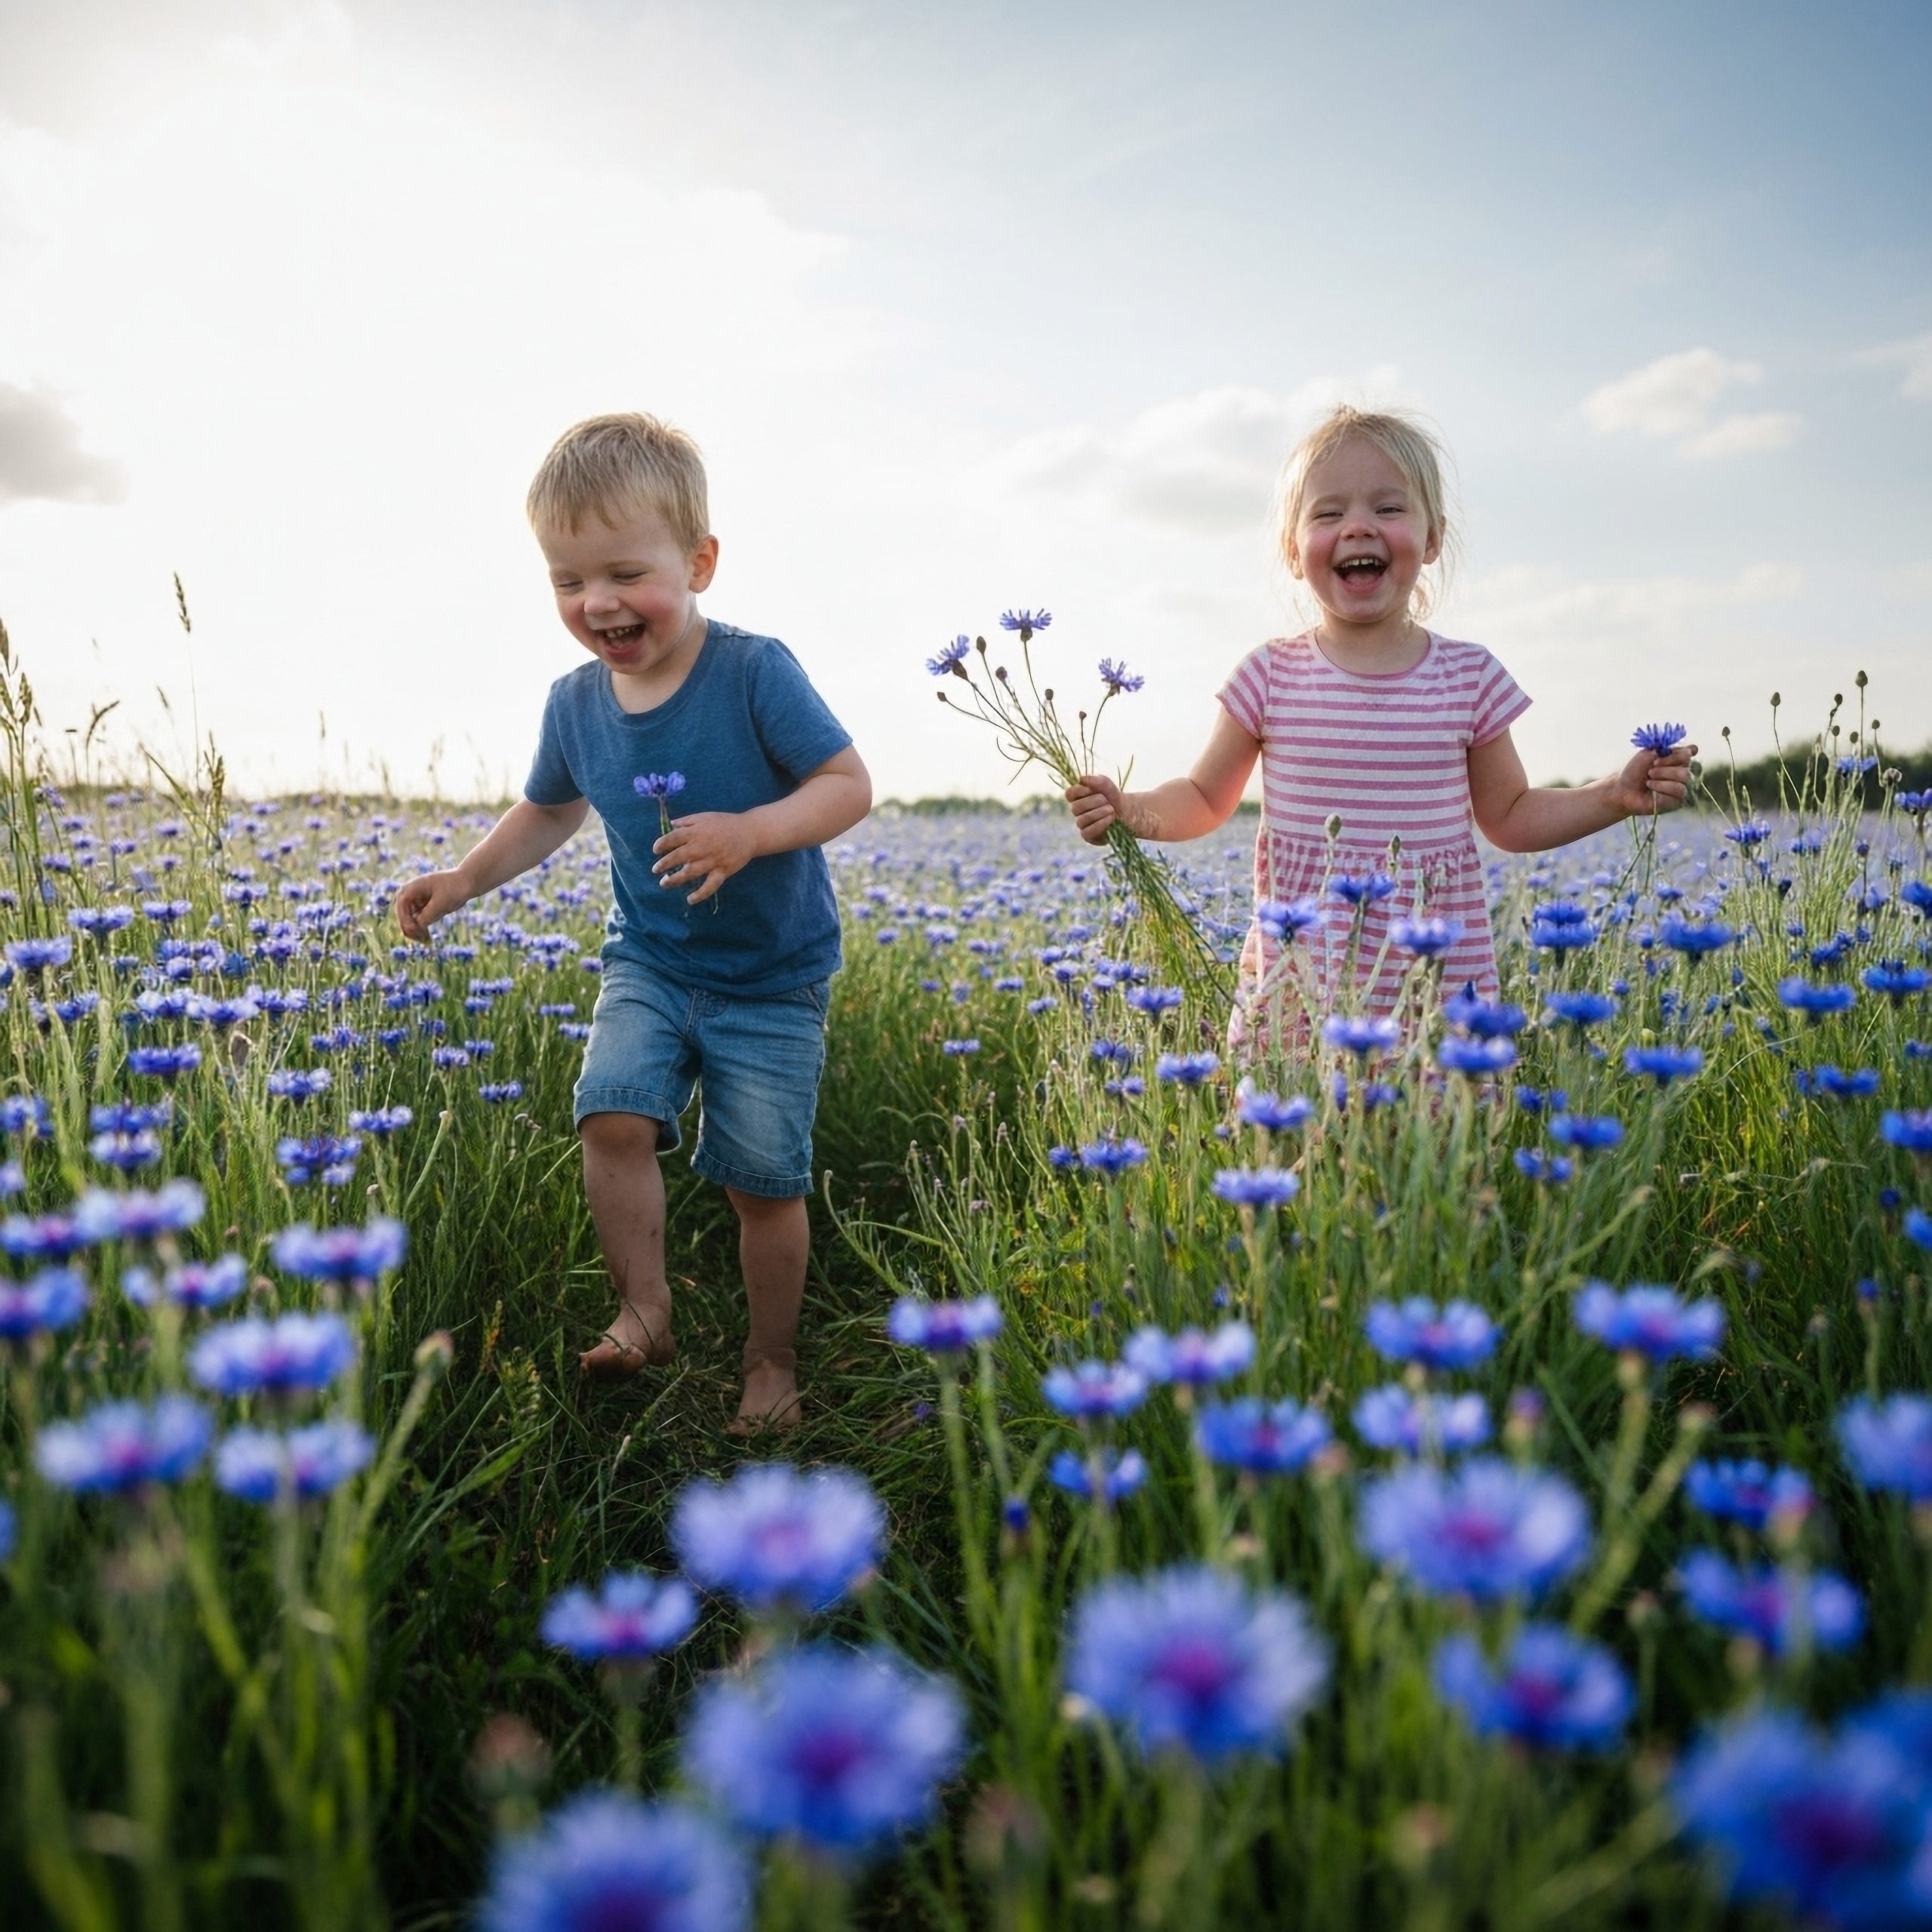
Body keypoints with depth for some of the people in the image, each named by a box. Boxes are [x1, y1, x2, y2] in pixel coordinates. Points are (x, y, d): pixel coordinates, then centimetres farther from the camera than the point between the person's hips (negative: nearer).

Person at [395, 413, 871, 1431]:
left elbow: (849, 785, -17)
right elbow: (549, 810, 16)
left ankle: (772, 1357, 24)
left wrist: (750, 831, -33)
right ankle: (644, 1309, 1)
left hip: (771, 979, -3)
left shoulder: (755, 672, -18)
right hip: (648, 963, 4)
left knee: (764, 1180, 3)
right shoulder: (574, 703, -3)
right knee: (612, 1114, -19)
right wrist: (465, 879, 4)